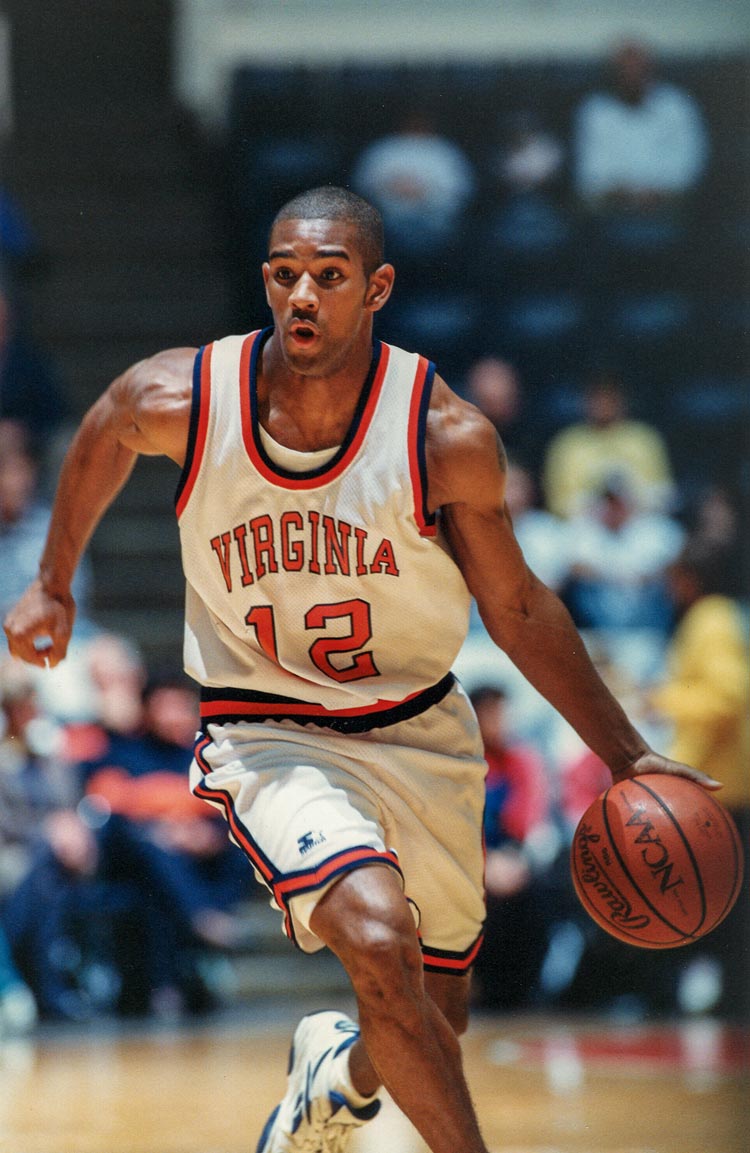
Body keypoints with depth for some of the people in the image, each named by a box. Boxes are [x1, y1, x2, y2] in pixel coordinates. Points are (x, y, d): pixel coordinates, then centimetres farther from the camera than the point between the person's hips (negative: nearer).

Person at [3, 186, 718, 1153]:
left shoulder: (448, 439, -17)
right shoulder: (179, 401, -17)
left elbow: (517, 611, -3)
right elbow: (101, 442, 9)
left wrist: (624, 755, -4)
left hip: (420, 734, 2)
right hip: (266, 737, -2)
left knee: (434, 1018, 15)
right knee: (379, 937, -31)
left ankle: (340, 1075, 51)